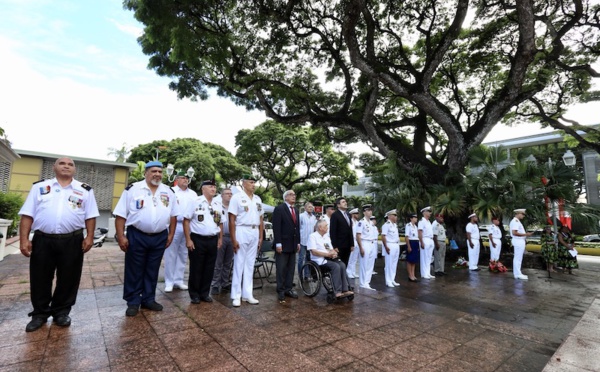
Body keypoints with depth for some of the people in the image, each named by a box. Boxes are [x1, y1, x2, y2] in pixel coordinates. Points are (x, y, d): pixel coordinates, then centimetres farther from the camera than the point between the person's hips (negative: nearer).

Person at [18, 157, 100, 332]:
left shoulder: (85, 190, 7)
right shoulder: (39, 187, 9)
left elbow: (90, 216, 4)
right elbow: (27, 215, 5)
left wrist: (89, 237, -5)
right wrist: (24, 239, -2)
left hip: (72, 241, -1)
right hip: (42, 240, 1)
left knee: (68, 279, 7)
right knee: (40, 278, 11)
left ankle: (61, 312, 24)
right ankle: (40, 313, 28)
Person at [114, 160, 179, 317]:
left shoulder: (169, 192, 5)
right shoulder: (132, 189, -5)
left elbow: (173, 215, 10)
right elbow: (121, 215, -5)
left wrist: (171, 235, 6)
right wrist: (121, 236, -10)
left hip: (160, 237, 3)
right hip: (136, 236, -3)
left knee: (152, 271, 14)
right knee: (134, 271, 8)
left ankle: (148, 299, 28)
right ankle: (133, 302, 23)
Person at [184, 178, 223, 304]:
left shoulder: (218, 204, 9)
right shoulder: (195, 202, -6)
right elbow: (186, 221, -6)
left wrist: (220, 238, 10)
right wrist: (188, 239, -11)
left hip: (213, 240, 5)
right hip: (197, 239, -4)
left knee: (209, 269, 11)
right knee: (196, 268, 4)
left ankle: (205, 293, 25)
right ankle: (194, 294, 20)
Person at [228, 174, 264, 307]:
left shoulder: (258, 199, 11)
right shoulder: (237, 197, -7)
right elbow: (232, 220, -10)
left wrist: (261, 237, 10)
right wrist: (233, 239, -14)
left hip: (255, 233, 6)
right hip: (242, 232, -6)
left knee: (250, 265, 12)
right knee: (239, 264, 2)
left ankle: (247, 294, 22)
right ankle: (236, 295, 14)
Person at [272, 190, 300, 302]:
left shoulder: (296, 210, 15)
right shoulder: (279, 208, -7)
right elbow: (276, 227, -13)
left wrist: (298, 242, 12)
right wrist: (278, 243, -18)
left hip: (293, 244, 7)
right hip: (282, 244, -7)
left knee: (291, 268, 9)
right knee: (281, 269, 2)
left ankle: (288, 289, 18)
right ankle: (280, 291, 12)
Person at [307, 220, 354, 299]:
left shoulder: (327, 237, 21)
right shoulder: (312, 236, -4)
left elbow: (331, 249, 22)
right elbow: (314, 252, -14)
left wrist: (334, 253, -3)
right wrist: (327, 254, -16)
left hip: (329, 258, 7)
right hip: (319, 260, -7)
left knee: (342, 265, -21)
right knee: (336, 266, -29)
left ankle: (345, 290, -23)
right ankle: (338, 292, -27)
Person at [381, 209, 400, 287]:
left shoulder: (395, 225, 16)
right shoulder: (386, 225, -12)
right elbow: (383, 237, -17)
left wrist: (398, 245, 14)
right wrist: (386, 247, -22)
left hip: (396, 246, 9)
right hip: (390, 246, -9)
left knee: (394, 264, 12)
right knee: (389, 264, -3)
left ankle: (392, 280, 21)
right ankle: (388, 281, 5)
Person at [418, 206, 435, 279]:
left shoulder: (428, 222, 18)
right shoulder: (422, 221, -10)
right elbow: (420, 233, -16)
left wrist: (432, 240, 12)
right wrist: (422, 243, -21)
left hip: (431, 241, 9)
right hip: (425, 240, -9)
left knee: (429, 258, 12)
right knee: (424, 258, -4)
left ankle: (428, 273, 18)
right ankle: (424, 274, 1)